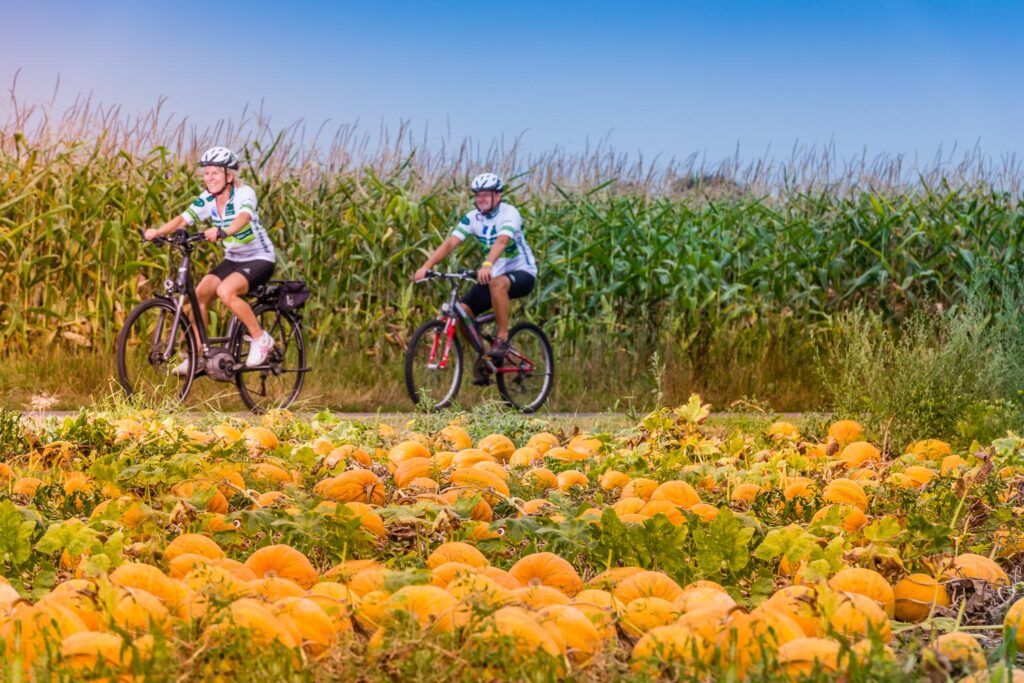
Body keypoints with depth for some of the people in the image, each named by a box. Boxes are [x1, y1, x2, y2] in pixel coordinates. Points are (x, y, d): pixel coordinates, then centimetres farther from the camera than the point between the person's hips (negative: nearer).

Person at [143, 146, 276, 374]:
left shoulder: (244, 193, -19)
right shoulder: (207, 199, -2)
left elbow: (243, 218, -40)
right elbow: (183, 219, -15)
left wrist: (222, 232, -61)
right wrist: (158, 231, -34)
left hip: (259, 259, -7)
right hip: (232, 259, 7)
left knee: (225, 291, -30)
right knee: (199, 295, -11)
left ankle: (261, 339, -13)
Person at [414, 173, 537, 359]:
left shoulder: (509, 213, -18)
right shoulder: (472, 218, -2)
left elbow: (501, 241, -37)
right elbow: (450, 243, -13)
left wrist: (487, 265, -55)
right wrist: (426, 266, -27)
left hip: (522, 273, -6)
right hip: (492, 275, 6)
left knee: (497, 283, -40)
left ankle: (502, 338, -29)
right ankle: (482, 354, 8)